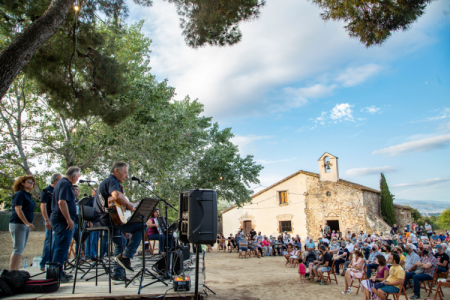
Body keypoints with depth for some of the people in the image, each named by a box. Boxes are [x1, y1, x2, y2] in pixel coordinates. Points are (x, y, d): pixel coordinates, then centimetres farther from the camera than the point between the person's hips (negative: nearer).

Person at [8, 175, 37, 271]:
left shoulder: (28, 195, 18)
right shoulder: (19, 194, -8)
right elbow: (18, 209, -18)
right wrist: (27, 223, -25)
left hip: (26, 225, 9)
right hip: (18, 224, -9)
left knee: (20, 249, 10)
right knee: (18, 249, -11)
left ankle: (15, 271, 15)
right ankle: (11, 272, -10)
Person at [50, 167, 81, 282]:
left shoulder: (62, 182, 17)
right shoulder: (65, 184, -15)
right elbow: (62, 202, -25)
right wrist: (69, 220, -23)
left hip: (57, 220, 11)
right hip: (63, 221, -11)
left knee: (60, 247, 16)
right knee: (62, 248, -6)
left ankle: (58, 272, 24)